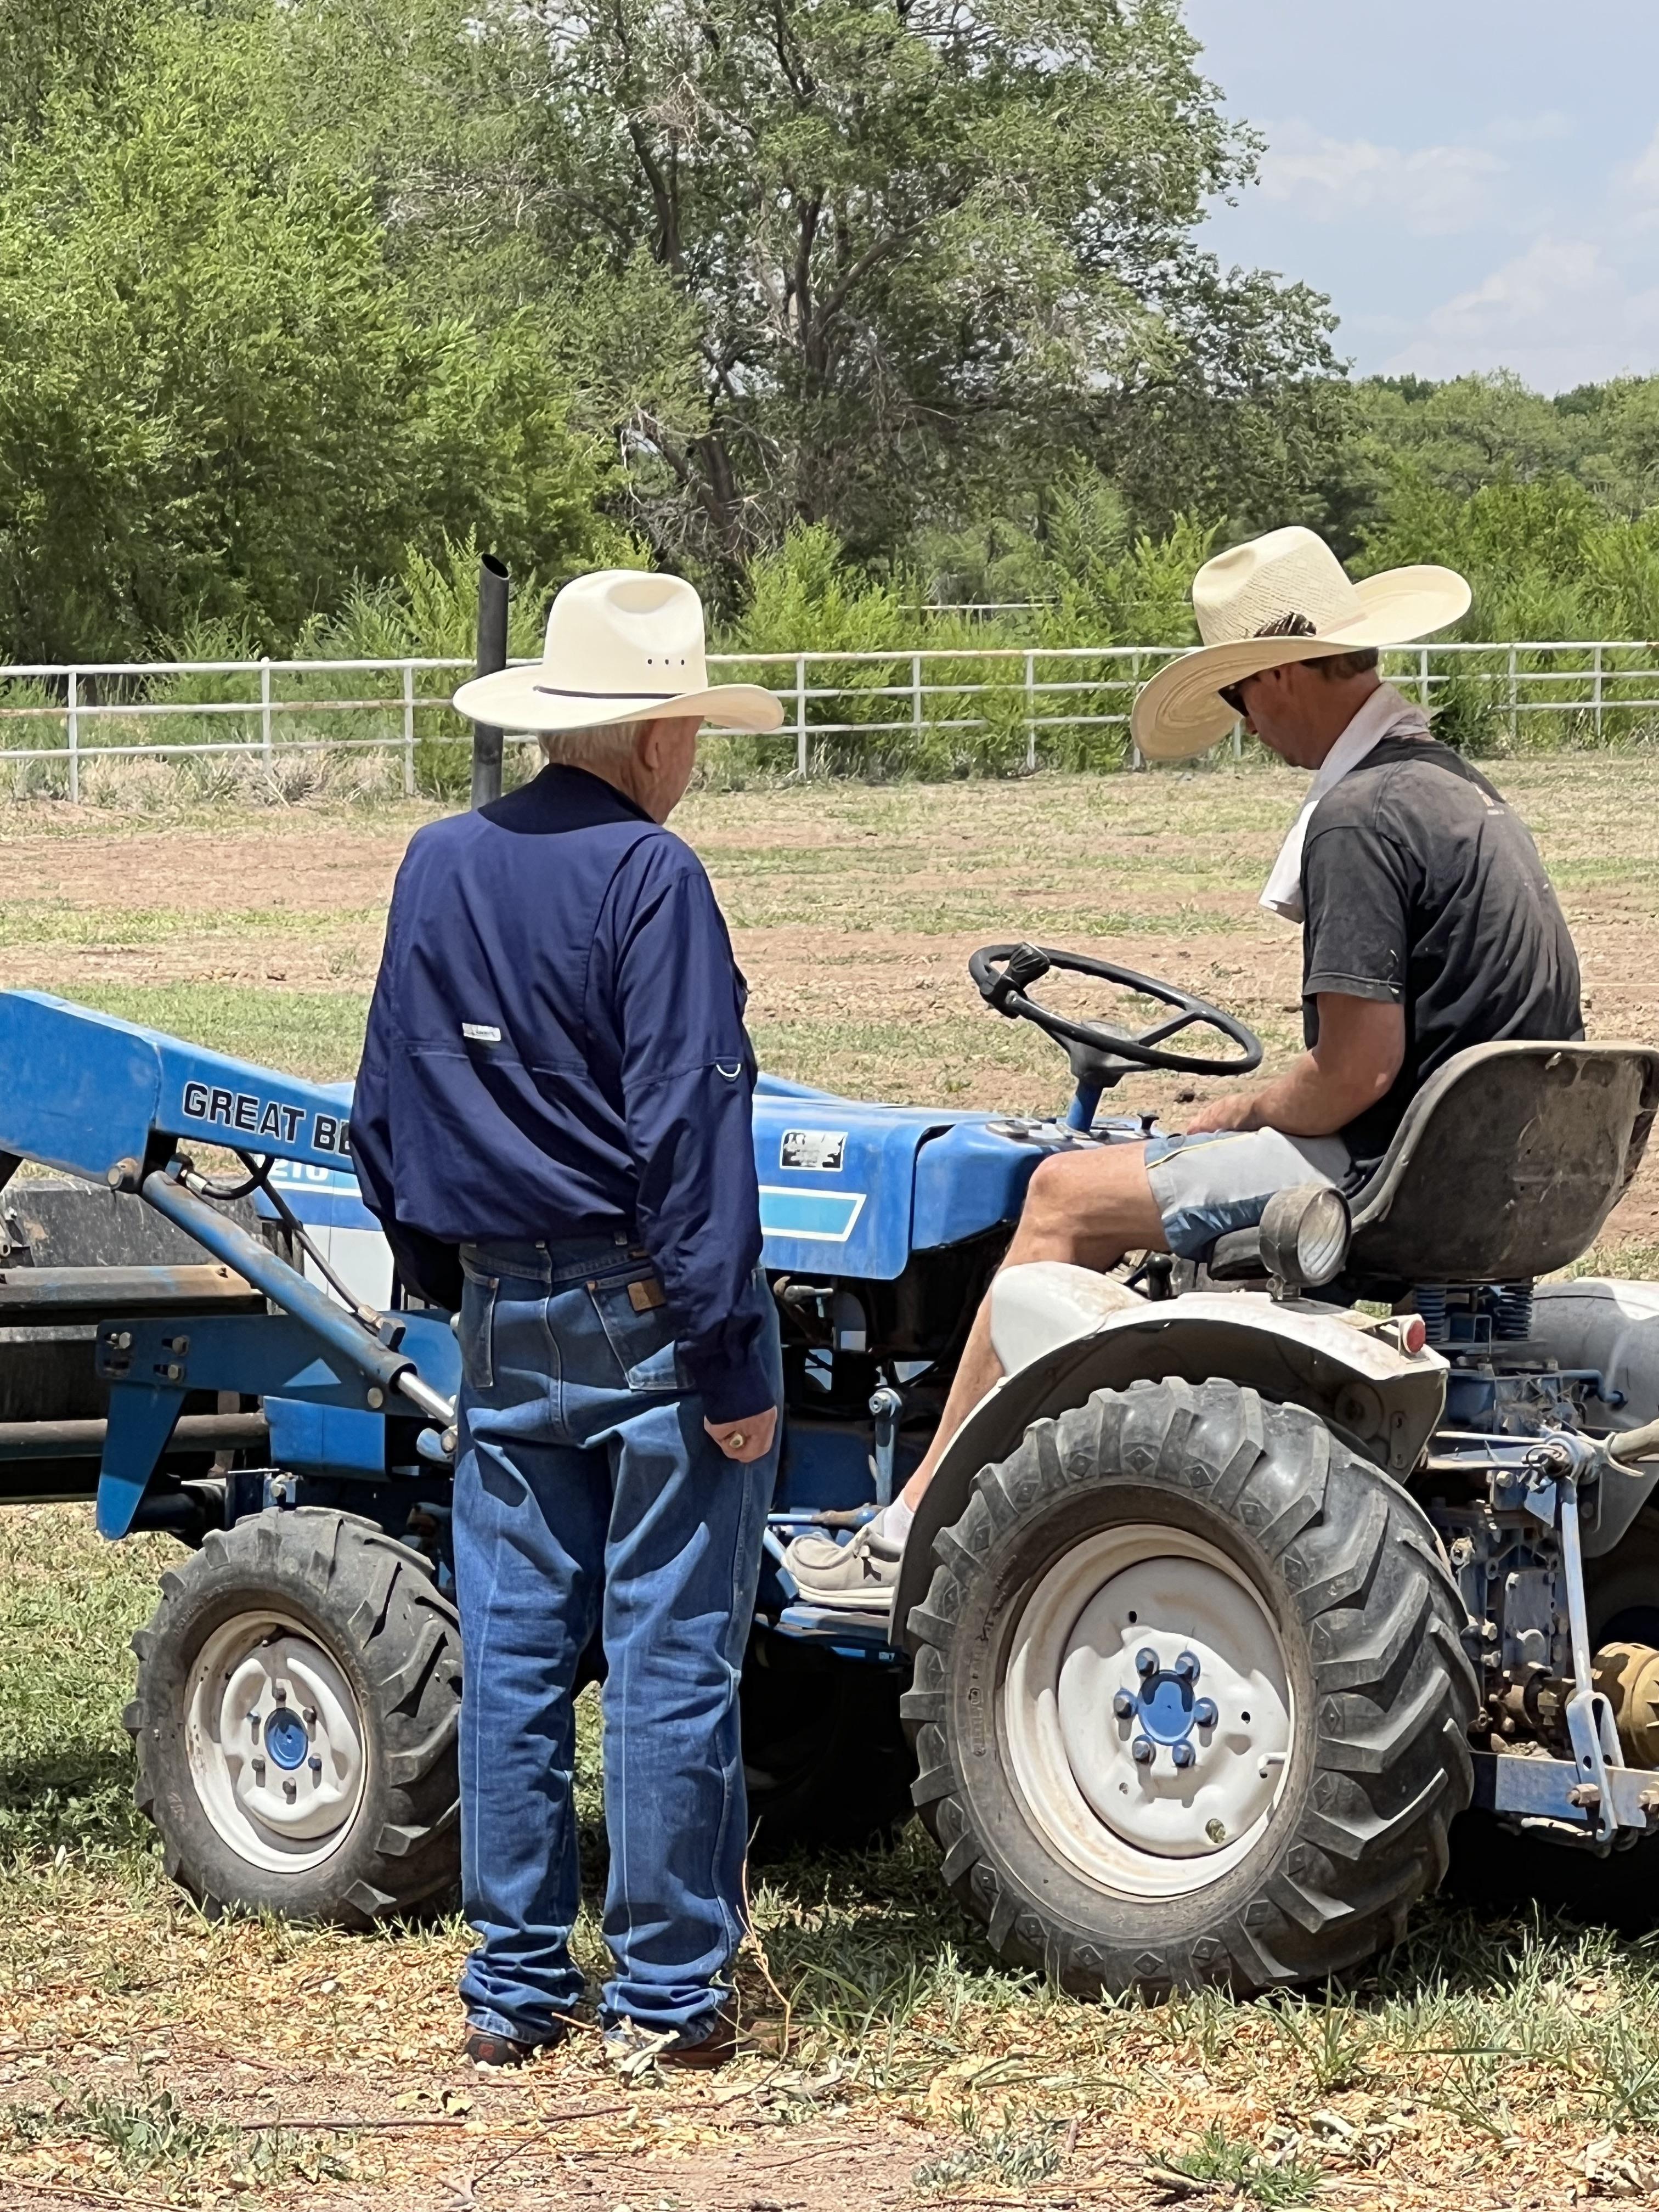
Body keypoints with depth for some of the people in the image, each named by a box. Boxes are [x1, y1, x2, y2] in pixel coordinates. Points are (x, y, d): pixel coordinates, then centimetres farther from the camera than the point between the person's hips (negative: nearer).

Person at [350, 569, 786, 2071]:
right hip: (650, 1322, -6)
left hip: (504, 1318, 6)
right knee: (670, 1655, 1)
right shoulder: (646, 876, -14)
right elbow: (688, 1129, -17)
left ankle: (515, 1986, 13)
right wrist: (732, 1355, -14)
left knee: (512, 1650, 9)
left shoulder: (438, 867, 6)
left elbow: (387, 1112, 12)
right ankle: (667, 1992, 4)